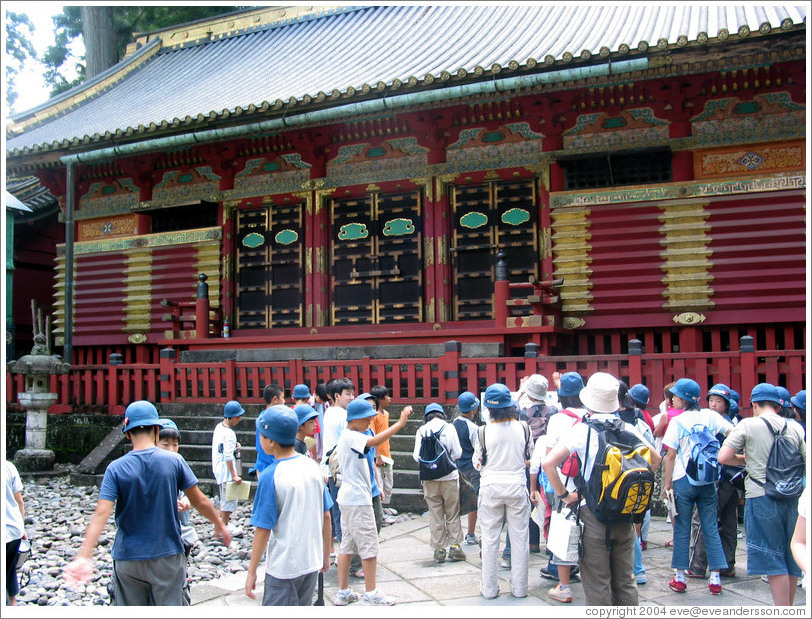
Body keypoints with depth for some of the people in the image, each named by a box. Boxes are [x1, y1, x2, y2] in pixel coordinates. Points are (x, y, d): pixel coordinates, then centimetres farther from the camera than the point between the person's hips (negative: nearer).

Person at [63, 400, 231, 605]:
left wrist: (83, 556, -22)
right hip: (167, 556, -1)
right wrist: (220, 525, 14)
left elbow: (101, 514, -17)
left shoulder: (116, 468, -7)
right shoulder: (173, 461, -7)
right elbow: (200, 501, -1)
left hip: (127, 559, 1)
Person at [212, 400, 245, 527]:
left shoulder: (219, 427, 6)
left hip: (218, 468, 10)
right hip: (226, 469, -10)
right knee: (229, 498, 2)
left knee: (224, 497, 23)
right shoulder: (229, 434, -22)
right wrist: (234, 475, -23)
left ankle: (220, 520, 36)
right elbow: (228, 457, -25)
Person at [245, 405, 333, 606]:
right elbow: (326, 516, 5)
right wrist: (326, 555, 17)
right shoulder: (312, 466, -2)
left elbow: (263, 530, -16)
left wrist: (252, 572, -6)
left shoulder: (270, 476, -18)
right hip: (312, 562, 6)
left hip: (283, 567, -6)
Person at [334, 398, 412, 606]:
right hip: (357, 499, -10)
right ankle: (371, 594, 6)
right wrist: (400, 423, -38)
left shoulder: (347, 436, 15)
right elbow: (374, 441, -35)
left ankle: (343, 592, 17)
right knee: (369, 546, -2)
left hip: (348, 498, 10)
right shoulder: (351, 437, -17)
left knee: (347, 545, 12)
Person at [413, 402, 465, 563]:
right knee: (453, 514, 10)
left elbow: (417, 456, -1)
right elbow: (458, 453, -3)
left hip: (429, 479, 1)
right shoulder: (449, 428, -2)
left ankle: (439, 549, 10)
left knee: (435, 515, 8)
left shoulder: (421, 430, 0)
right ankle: (455, 547, 8)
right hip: (449, 477, -1)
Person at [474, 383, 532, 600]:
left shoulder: (484, 432, -12)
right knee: (520, 538, 11)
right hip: (517, 486, 1)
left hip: (491, 486, -1)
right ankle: (519, 587, 18)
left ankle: (489, 588, 16)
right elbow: (531, 457, 7)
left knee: (490, 539, 9)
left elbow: (477, 463, -1)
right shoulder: (523, 428, -7)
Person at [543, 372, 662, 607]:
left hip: (593, 511, -4)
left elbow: (548, 463, -19)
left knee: (597, 583, 5)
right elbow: (655, 459, 14)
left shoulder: (582, 430, -11)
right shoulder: (628, 428, 1)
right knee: (625, 580, 16)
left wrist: (563, 495, -9)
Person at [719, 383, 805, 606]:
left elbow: (723, 457, -10)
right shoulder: (795, 427, 5)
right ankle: (788, 606, 28)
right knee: (791, 558, 16)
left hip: (761, 497, -5)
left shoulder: (748, 425, -5)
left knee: (773, 560, 0)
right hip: (792, 497, 5)